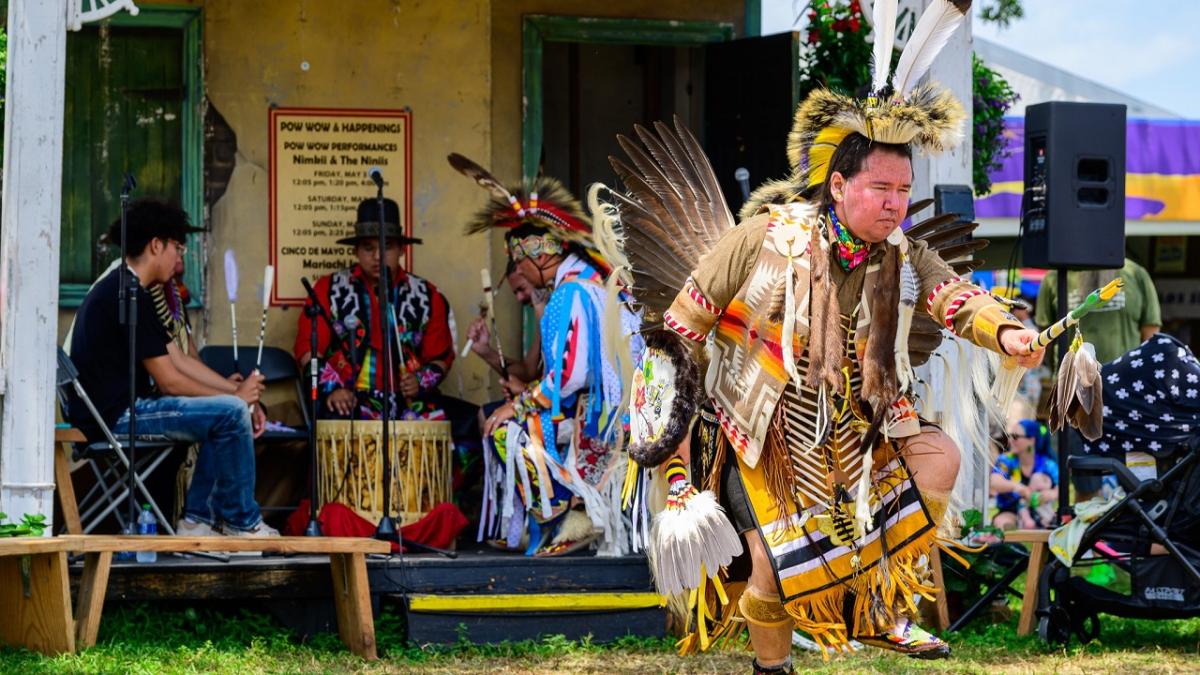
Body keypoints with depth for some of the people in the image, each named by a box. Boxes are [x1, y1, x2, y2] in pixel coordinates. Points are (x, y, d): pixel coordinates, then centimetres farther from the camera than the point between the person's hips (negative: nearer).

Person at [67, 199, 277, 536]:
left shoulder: (116, 289, 18)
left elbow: (180, 362, 17)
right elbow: (169, 381, -16)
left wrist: (240, 394, 8)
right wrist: (237, 396, -4)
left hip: (114, 410, 11)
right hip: (115, 416, -11)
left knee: (224, 415, 17)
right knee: (230, 413, -17)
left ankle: (199, 518, 12)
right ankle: (242, 522, -4)